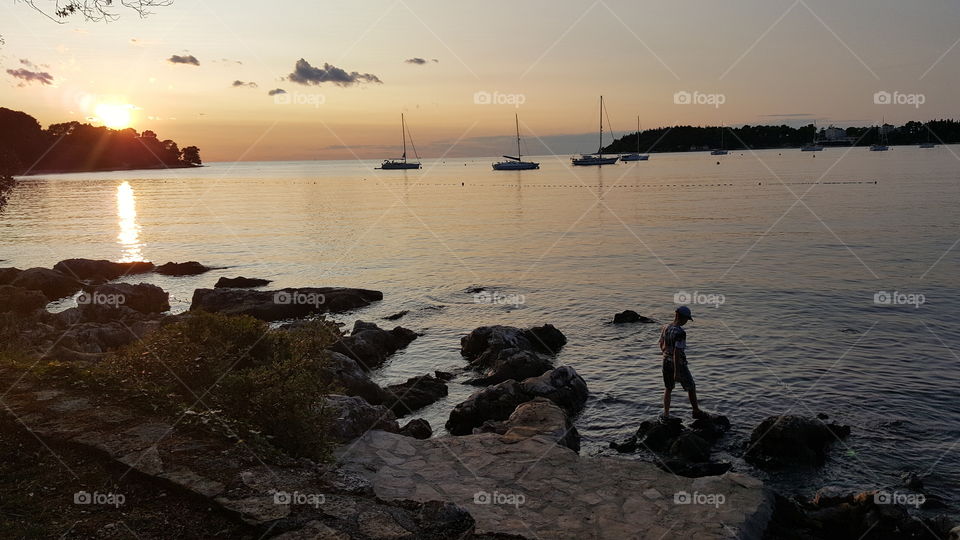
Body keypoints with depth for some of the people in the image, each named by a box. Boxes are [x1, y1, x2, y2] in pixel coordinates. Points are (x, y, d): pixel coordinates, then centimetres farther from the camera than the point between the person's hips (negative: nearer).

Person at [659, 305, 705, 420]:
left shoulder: (665, 328, -2)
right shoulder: (680, 333, -26)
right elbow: (677, 353, -27)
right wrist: (676, 372, -23)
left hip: (666, 362, 7)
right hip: (679, 364, -7)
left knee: (668, 388, 18)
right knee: (691, 387, 15)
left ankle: (666, 414, 21)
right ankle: (696, 411, 30)